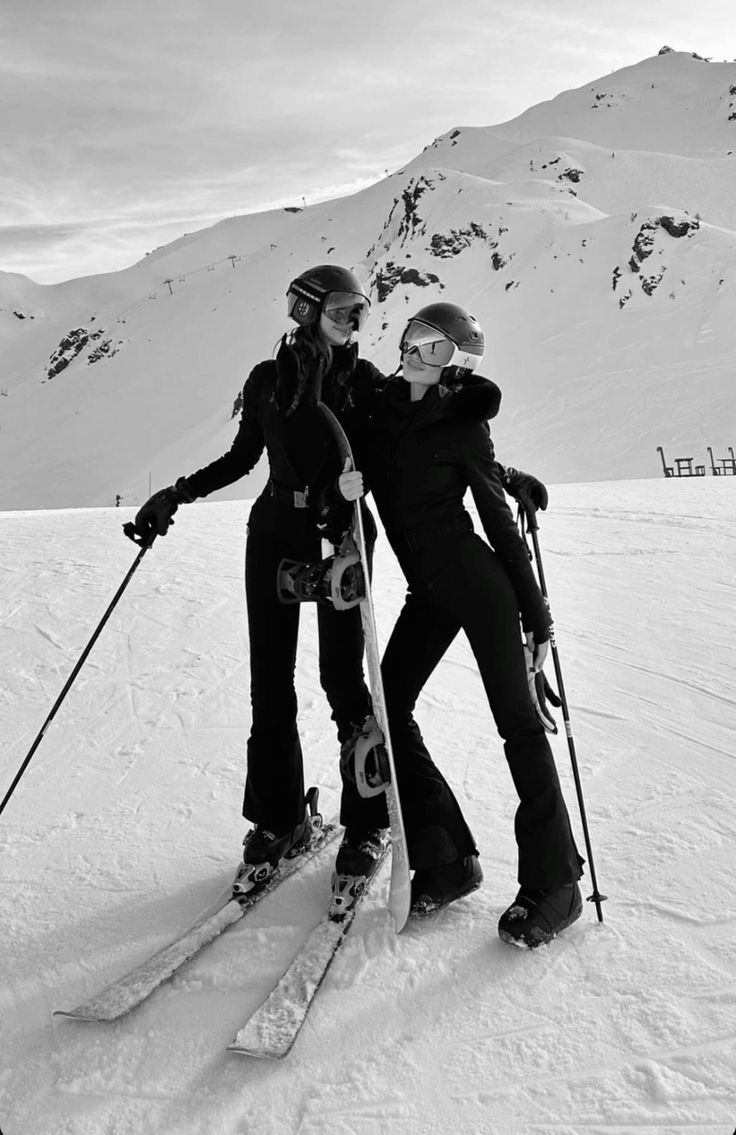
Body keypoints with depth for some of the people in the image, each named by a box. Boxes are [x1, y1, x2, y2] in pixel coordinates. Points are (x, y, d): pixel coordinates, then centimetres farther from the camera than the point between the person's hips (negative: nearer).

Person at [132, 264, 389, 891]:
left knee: (342, 676, -4)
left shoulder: (365, 381, 4)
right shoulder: (268, 378, 8)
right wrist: (177, 495, 6)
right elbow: (243, 457, 16)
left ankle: (368, 821, 11)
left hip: (341, 534, -2)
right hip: (275, 532, 2)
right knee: (270, 681, 3)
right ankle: (278, 818, 17)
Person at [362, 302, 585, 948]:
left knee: (518, 719, -3)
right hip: (429, 590, 7)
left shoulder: (466, 429, -8)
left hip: (478, 583, -6)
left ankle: (555, 882, 7)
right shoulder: (389, 406, 6)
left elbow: (501, 525, -5)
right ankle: (447, 859, 12)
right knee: (387, 710, 2)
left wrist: (536, 611, -3)